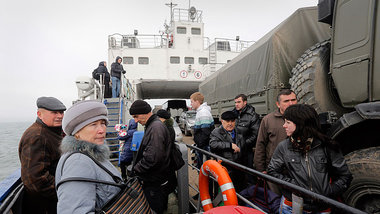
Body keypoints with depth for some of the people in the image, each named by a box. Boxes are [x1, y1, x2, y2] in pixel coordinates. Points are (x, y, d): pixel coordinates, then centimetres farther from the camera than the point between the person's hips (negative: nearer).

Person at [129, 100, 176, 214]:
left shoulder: (156, 127, -22)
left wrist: (135, 170, -14)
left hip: (156, 183, -9)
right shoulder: (152, 125, 10)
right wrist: (136, 168, 13)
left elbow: (152, 157, -28)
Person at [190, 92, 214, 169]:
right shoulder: (200, 111, 13)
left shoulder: (203, 113, -20)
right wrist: (197, 143, 19)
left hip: (205, 146, -10)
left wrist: (199, 145, -18)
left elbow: (205, 133, -24)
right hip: (201, 145, 10)